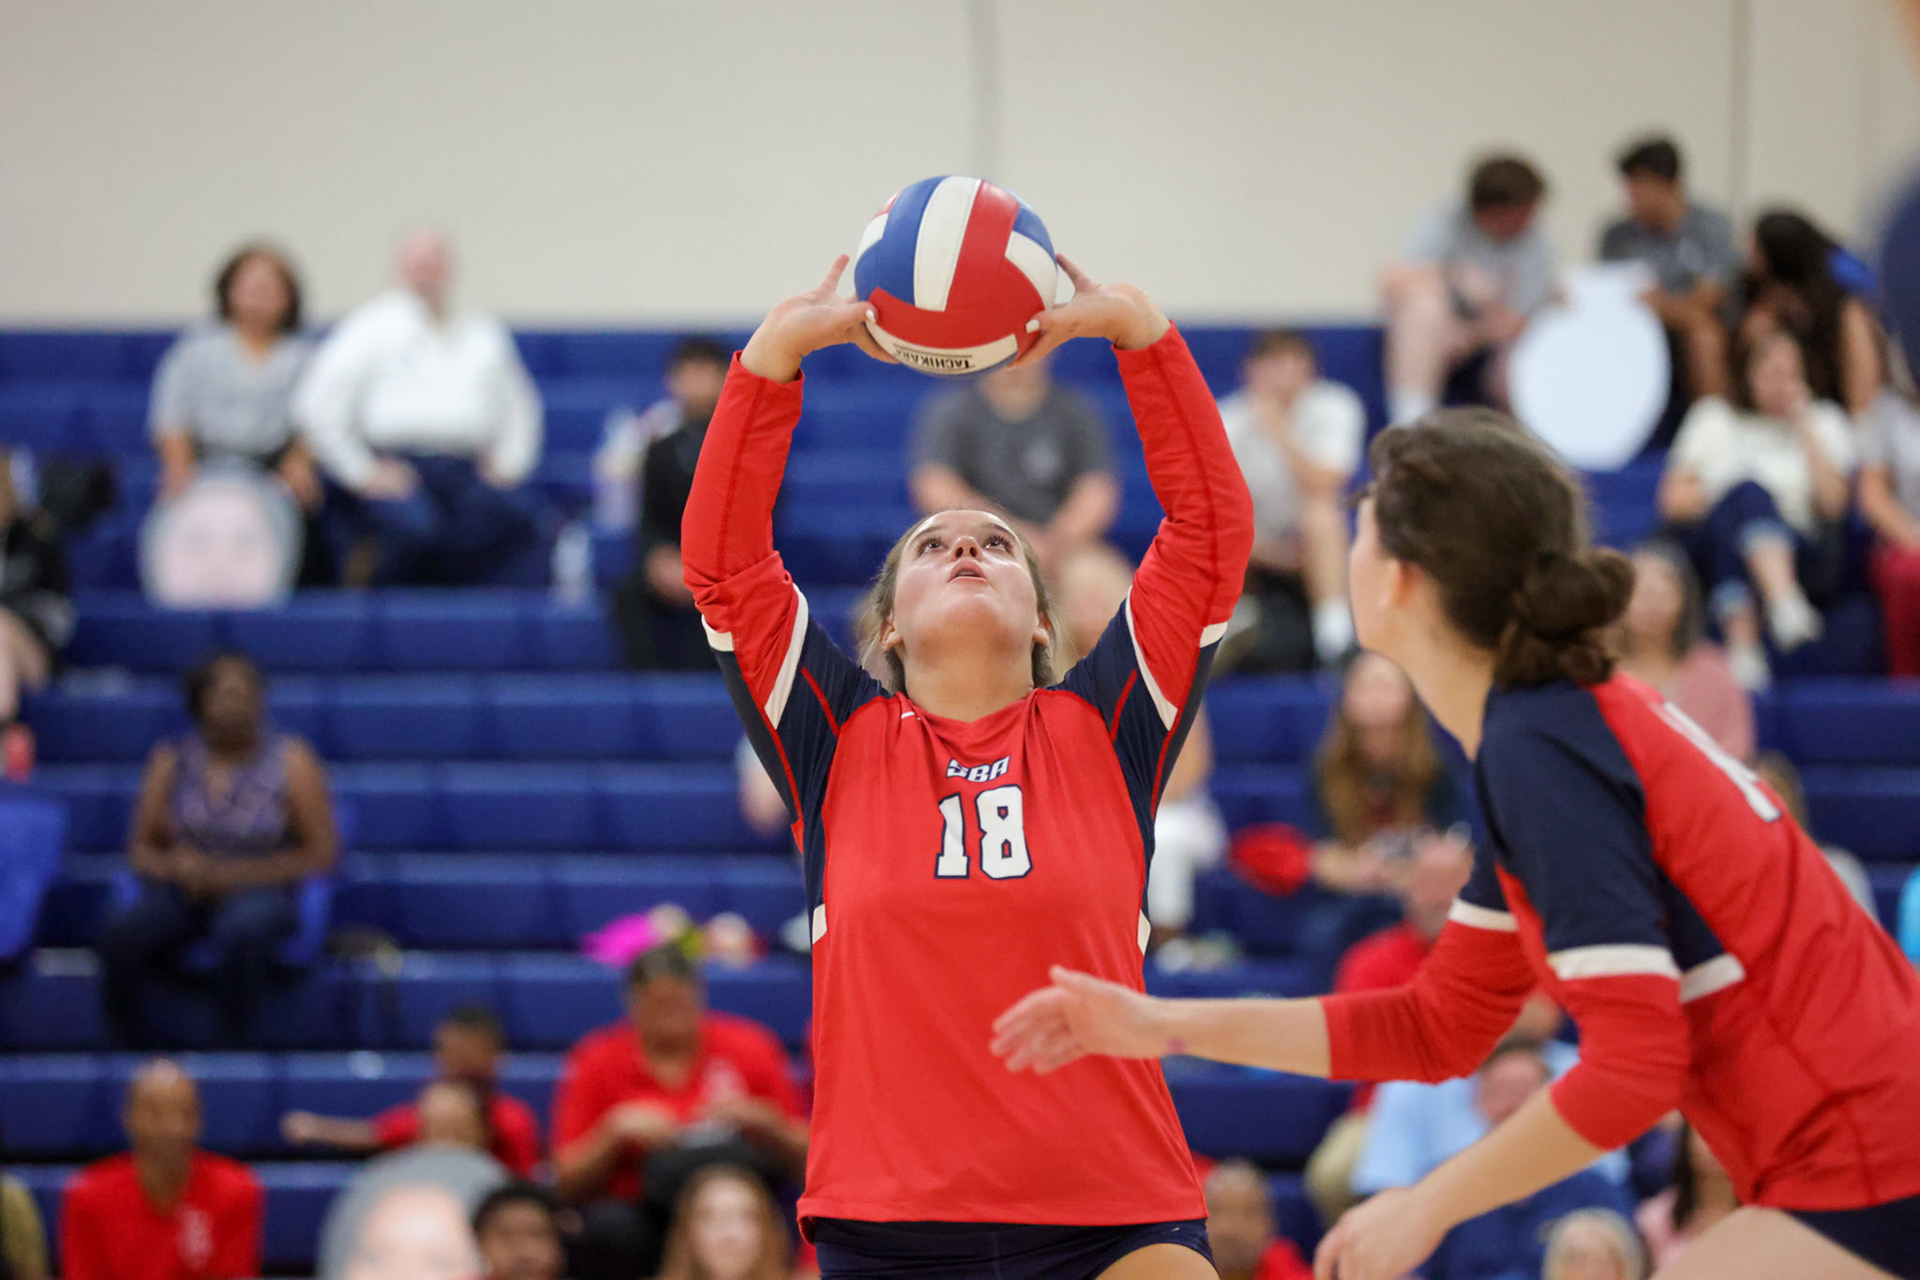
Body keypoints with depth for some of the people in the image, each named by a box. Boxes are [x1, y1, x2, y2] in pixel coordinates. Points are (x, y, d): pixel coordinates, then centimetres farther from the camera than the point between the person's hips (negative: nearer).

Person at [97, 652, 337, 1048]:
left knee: (242, 932, -40)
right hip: (181, 893, 2)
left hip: (258, 892, -2)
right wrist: (173, 867, -12)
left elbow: (321, 854, -3)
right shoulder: (172, 761, 8)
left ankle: (236, 1051, -27)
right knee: (120, 938, -29)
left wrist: (231, 875, -12)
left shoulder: (291, 761, 0)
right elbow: (142, 848, 13)